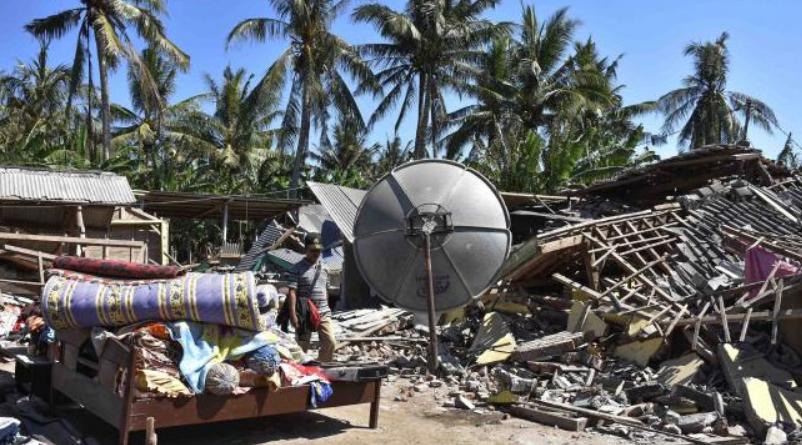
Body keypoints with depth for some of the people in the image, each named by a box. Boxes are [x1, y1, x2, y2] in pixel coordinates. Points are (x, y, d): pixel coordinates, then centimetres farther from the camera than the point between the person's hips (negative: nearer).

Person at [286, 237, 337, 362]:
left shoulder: (323, 268, 13)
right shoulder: (297, 269, -6)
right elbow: (292, 292, -13)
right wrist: (293, 314, -20)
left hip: (324, 313, 5)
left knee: (331, 342, -3)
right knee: (302, 346, 5)